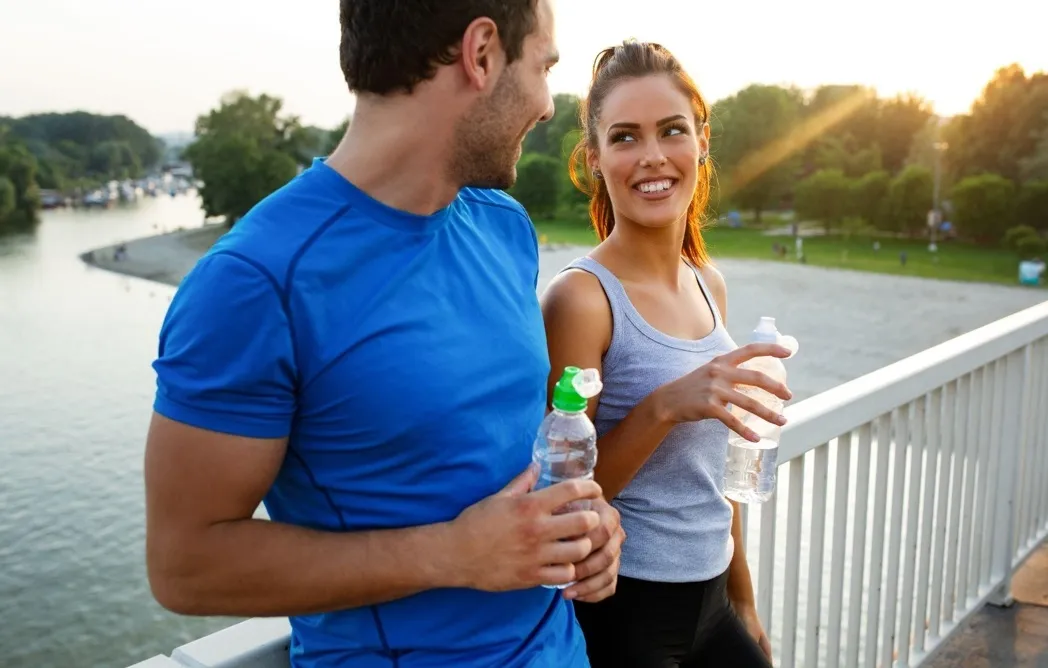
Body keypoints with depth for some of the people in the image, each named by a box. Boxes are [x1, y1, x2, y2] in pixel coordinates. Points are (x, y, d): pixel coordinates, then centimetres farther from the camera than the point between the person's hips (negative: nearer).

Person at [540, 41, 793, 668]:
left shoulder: (709, 286, 2)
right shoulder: (582, 296, -18)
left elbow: (711, 468, 11)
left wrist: (743, 600, 16)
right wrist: (664, 406, -29)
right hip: (620, 614, -6)